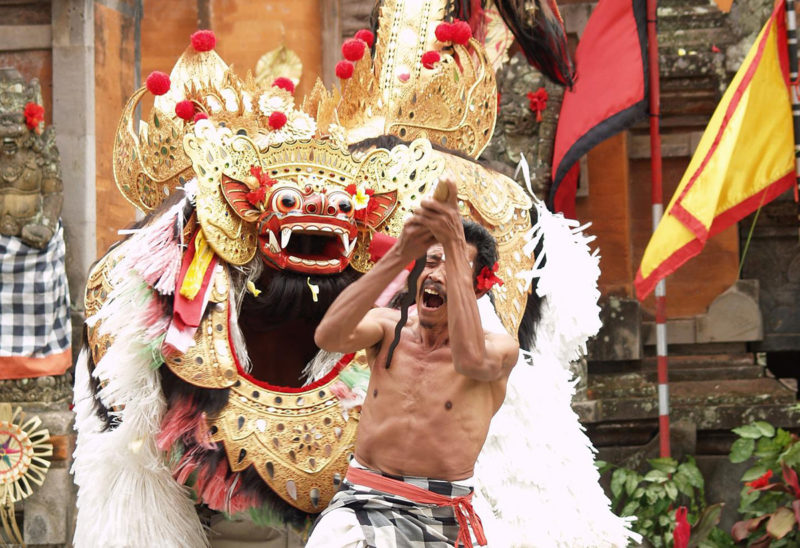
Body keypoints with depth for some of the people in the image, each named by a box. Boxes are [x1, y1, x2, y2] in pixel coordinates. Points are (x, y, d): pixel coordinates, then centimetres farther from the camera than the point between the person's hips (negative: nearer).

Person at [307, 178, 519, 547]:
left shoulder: (500, 348, -2)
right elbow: (328, 336, -16)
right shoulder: (389, 327, 6)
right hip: (360, 502, 0)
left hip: (436, 517, 0)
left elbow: (471, 360, -27)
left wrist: (455, 247, -28)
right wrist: (399, 255, -23)